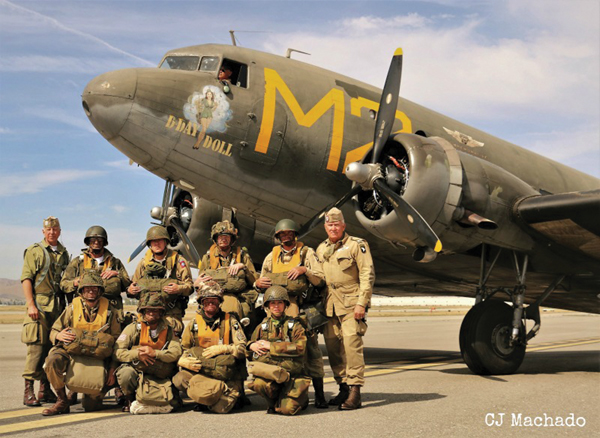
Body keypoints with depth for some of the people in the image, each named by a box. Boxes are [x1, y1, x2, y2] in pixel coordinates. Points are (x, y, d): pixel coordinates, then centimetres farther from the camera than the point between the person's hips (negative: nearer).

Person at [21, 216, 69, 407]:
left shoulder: (63, 253, 16)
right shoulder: (34, 251, 2)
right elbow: (26, 279, -5)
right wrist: (30, 304, -14)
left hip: (58, 304, 5)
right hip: (39, 303, -5)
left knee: (54, 347, 5)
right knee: (37, 347, -10)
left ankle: (45, 389, 14)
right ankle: (28, 391, -5)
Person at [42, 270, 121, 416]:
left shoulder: (109, 310, 0)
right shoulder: (73, 307, 1)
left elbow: (116, 342, 4)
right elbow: (53, 331, 8)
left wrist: (113, 369, -2)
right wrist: (58, 335, -17)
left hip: (96, 356, -1)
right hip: (71, 351, 2)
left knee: (91, 406, -18)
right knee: (53, 360, -33)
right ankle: (62, 401, -11)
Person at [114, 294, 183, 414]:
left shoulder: (168, 331, 5)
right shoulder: (134, 328, 1)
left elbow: (176, 352, -10)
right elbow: (117, 351, -7)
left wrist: (154, 353, -24)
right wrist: (137, 354, -23)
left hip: (159, 377, 1)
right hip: (136, 369, -1)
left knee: (172, 402, -24)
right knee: (126, 373, -36)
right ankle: (131, 400, -2)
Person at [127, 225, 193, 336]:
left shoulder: (178, 261, 6)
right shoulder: (143, 263, 17)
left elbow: (189, 286, 2)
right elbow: (134, 285, 24)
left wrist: (178, 289, -18)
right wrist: (130, 290, 1)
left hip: (171, 313, -3)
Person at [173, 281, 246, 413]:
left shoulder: (230, 321, 7)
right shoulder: (194, 323, 11)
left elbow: (243, 348, 1)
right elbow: (181, 349, 12)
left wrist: (223, 348, -14)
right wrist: (185, 361, -11)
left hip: (225, 371, -3)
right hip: (200, 370, 3)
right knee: (179, 380, -29)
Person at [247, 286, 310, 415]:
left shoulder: (294, 325, 8)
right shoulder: (262, 326, 16)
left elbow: (300, 347, -9)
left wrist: (271, 346, -9)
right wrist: (251, 345, -3)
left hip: (291, 372, -2)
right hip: (268, 371, 2)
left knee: (287, 409, -19)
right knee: (259, 384, -33)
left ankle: (301, 397, 18)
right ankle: (273, 401, 2)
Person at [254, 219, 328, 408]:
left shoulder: (306, 252, 8)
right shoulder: (272, 256, 18)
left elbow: (321, 280, 1)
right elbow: (262, 280, 23)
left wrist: (304, 269, -15)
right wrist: (259, 283, 0)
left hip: (303, 309, -3)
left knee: (311, 350, -6)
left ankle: (319, 394, -1)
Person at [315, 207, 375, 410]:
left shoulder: (357, 245, -1)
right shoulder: (321, 249, 18)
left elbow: (367, 275, -6)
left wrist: (362, 303, -13)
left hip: (351, 304, -6)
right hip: (330, 305, 6)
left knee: (351, 343, -13)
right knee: (333, 346, 5)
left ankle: (355, 390, -10)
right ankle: (343, 388, 16)